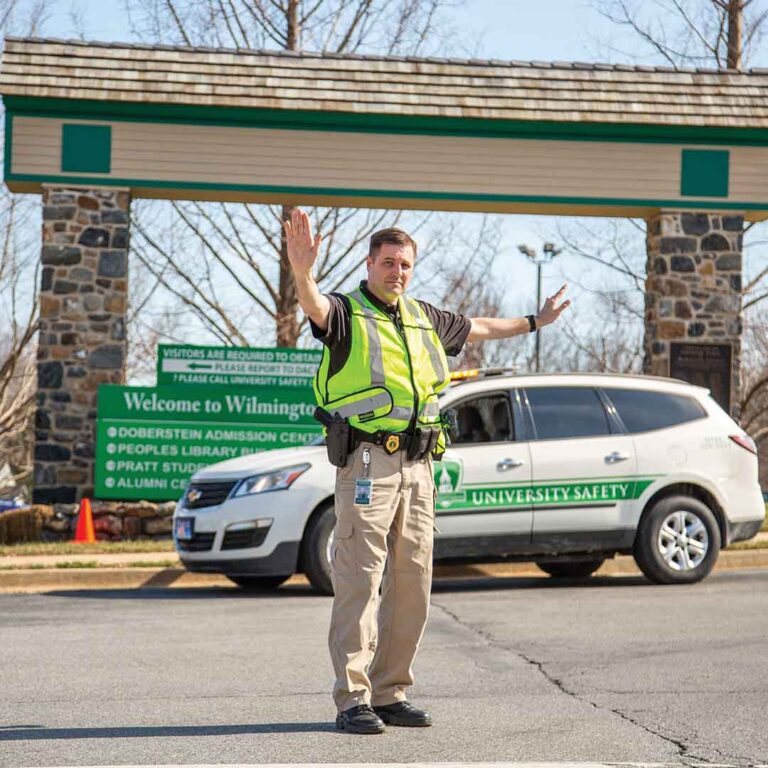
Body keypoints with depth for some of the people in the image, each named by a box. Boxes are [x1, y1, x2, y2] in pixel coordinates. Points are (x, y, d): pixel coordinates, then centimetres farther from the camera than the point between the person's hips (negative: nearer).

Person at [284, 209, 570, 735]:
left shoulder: (424, 318, 19)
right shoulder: (347, 313, -2)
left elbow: (478, 329, 36)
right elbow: (315, 308, -25)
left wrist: (535, 322, 47)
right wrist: (302, 272, -47)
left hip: (418, 464, 7)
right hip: (368, 461, -7)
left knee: (412, 584, 8)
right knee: (360, 582, -9)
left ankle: (391, 693, 16)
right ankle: (352, 699, -9)